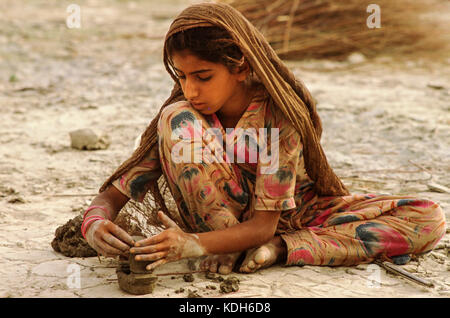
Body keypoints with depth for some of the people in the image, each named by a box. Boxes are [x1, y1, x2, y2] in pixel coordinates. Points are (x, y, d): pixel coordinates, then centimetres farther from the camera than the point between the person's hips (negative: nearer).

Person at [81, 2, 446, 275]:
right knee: (176, 121, -29)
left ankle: (282, 249, -30)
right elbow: (112, 194, -17)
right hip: (224, 218, 0)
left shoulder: (280, 115, -26)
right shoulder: (182, 114, -18)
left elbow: (264, 224, -28)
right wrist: (96, 224, -42)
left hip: (290, 216, 0)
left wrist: (194, 244, -47)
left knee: (429, 220, -23)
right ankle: (231, 248, -24)